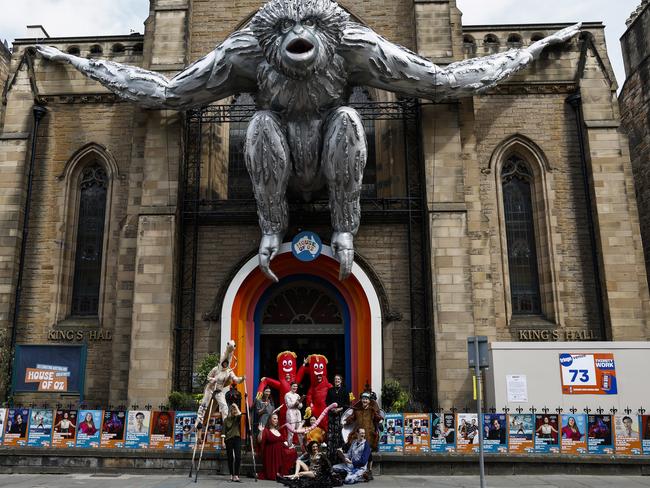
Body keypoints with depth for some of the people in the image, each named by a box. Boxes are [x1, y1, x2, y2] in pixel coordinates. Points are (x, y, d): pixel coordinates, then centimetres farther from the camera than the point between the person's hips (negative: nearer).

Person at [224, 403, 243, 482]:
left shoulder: (238, 418, 7)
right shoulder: (226, 419, 7)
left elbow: (240, 414, -17)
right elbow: (224, 431, 5)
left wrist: (236, 406, -7)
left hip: (237, 438, 0)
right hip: (228, 439, 0)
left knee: (238, 457, -12)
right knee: (230, 458, 4)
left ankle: (236, 475, -14)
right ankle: (232, 475, 12)